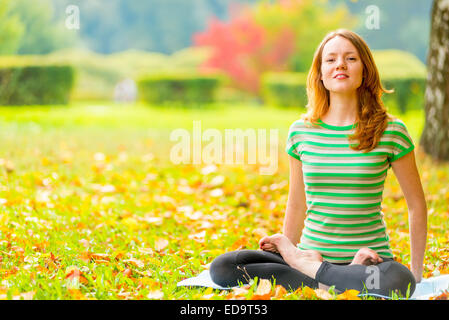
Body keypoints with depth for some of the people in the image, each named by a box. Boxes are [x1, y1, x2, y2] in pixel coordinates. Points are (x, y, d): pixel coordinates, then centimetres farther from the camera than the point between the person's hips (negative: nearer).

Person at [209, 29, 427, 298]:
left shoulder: (391, 132, -2)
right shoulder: (301, 132, 6)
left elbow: (417, 204, 5)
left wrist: (416, 272, 3)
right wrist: (287, 249, 20)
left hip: (370, 259, -2)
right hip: (310, 253, 3)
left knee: (397, 281, -40)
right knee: (222, 267, -19)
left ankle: (310, 270, -14)